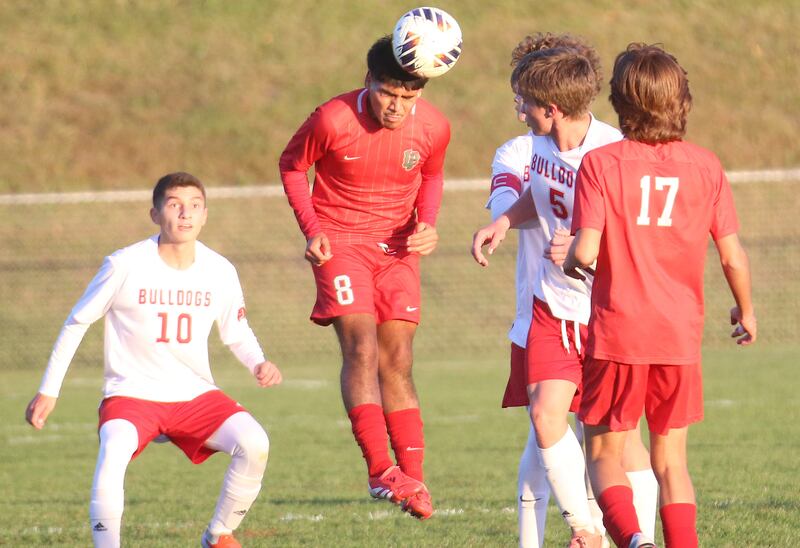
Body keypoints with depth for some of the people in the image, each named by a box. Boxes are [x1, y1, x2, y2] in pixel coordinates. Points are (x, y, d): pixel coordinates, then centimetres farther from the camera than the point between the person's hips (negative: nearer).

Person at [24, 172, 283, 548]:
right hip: (131, 392, -3)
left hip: (196, 394, 3)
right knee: (113, 453, -35)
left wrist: (258, 364, -9)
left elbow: (237, 334, 14)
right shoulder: (125, 265, -10)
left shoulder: (220, 271, -2)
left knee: (254, 444, -22)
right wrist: (48, 390, 4)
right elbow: (77, 323, 2)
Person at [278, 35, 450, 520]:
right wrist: (312, 230, -11)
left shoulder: (434, 128, -10)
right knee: (361, 345, -19)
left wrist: (427, 225, -5)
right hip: (340, 241, -3)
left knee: (397, 362, 4)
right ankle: (380, 470, -25)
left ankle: (413, 476, 6)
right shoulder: (332, 120, -20)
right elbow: (292, 166, -2)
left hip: (397, 245, 3)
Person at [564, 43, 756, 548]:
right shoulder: (705, 166, 1)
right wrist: (746, 311, 20)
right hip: (681, 335, 2)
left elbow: (587, 251, -15)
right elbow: (733, 256, 3)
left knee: (605, 453, 9)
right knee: (671, 459, 14)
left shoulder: (601, 164, -7)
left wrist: (571, 260, 8)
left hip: (616, 335, -2)